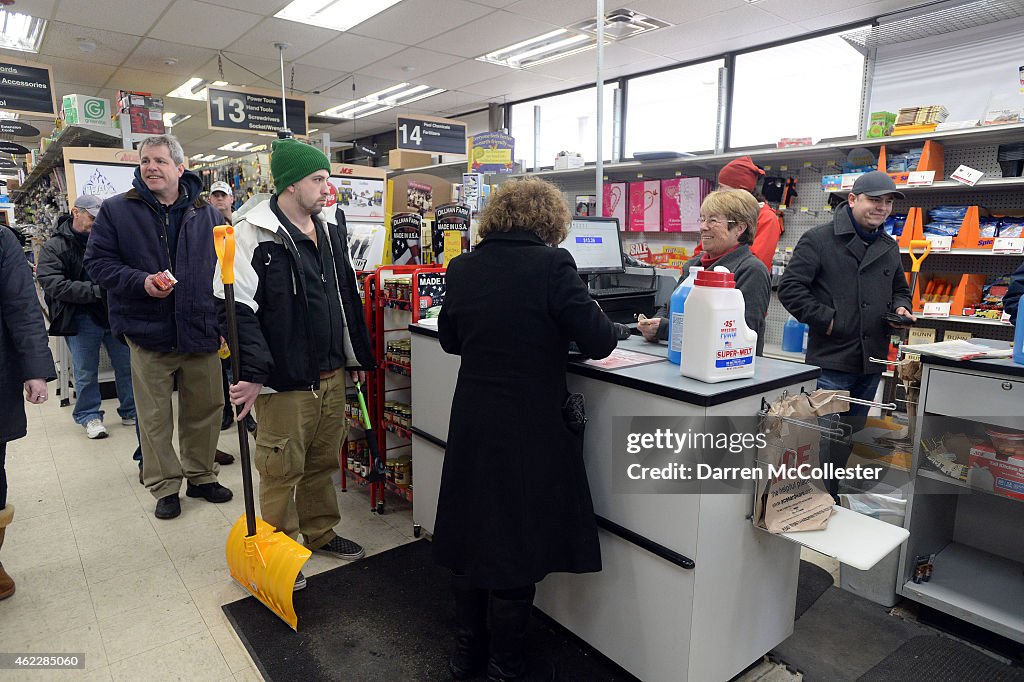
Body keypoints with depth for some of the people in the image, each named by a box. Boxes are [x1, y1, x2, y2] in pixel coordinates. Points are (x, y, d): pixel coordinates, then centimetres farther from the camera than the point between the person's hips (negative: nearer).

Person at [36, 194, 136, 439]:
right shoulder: (54, 247, -4)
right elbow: (53, 284, -15)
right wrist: (96, 291, -24)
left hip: (115, 313, 3)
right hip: (80, 318, -3)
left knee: (127, 366, 9)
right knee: (86, 373, 7)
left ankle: (131, 412, 24)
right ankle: (89, 416, 24)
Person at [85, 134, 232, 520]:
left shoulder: (205, 213, 7)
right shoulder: (117, 210, 1)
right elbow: (97, 262, 1)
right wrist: (141, 282, -17)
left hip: (201, 332, 2)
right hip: (148, 332, -2)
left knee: (205, 409, 11)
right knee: (155, 417, 7)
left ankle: (201, 476, 30)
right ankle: (165, 486, 23)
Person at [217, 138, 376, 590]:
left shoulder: (330, 231, 12)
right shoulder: (253, 234, -10)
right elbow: (237, 306, -16)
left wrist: (358, 357, 18)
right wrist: (252, 372, -21)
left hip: (331, 374, 7)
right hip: (284, 381, -7)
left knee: (323, 462, 18)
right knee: (282, 470, 6)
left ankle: (320, 532, 37)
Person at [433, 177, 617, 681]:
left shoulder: (462, 268, 2)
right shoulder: (552, 265, -14)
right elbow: (598, 342, -14)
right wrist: (601, 321, 8)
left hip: (471, 422, 5)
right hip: (531, 427, -5)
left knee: (471, 528, 20)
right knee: (518, 539, 11)